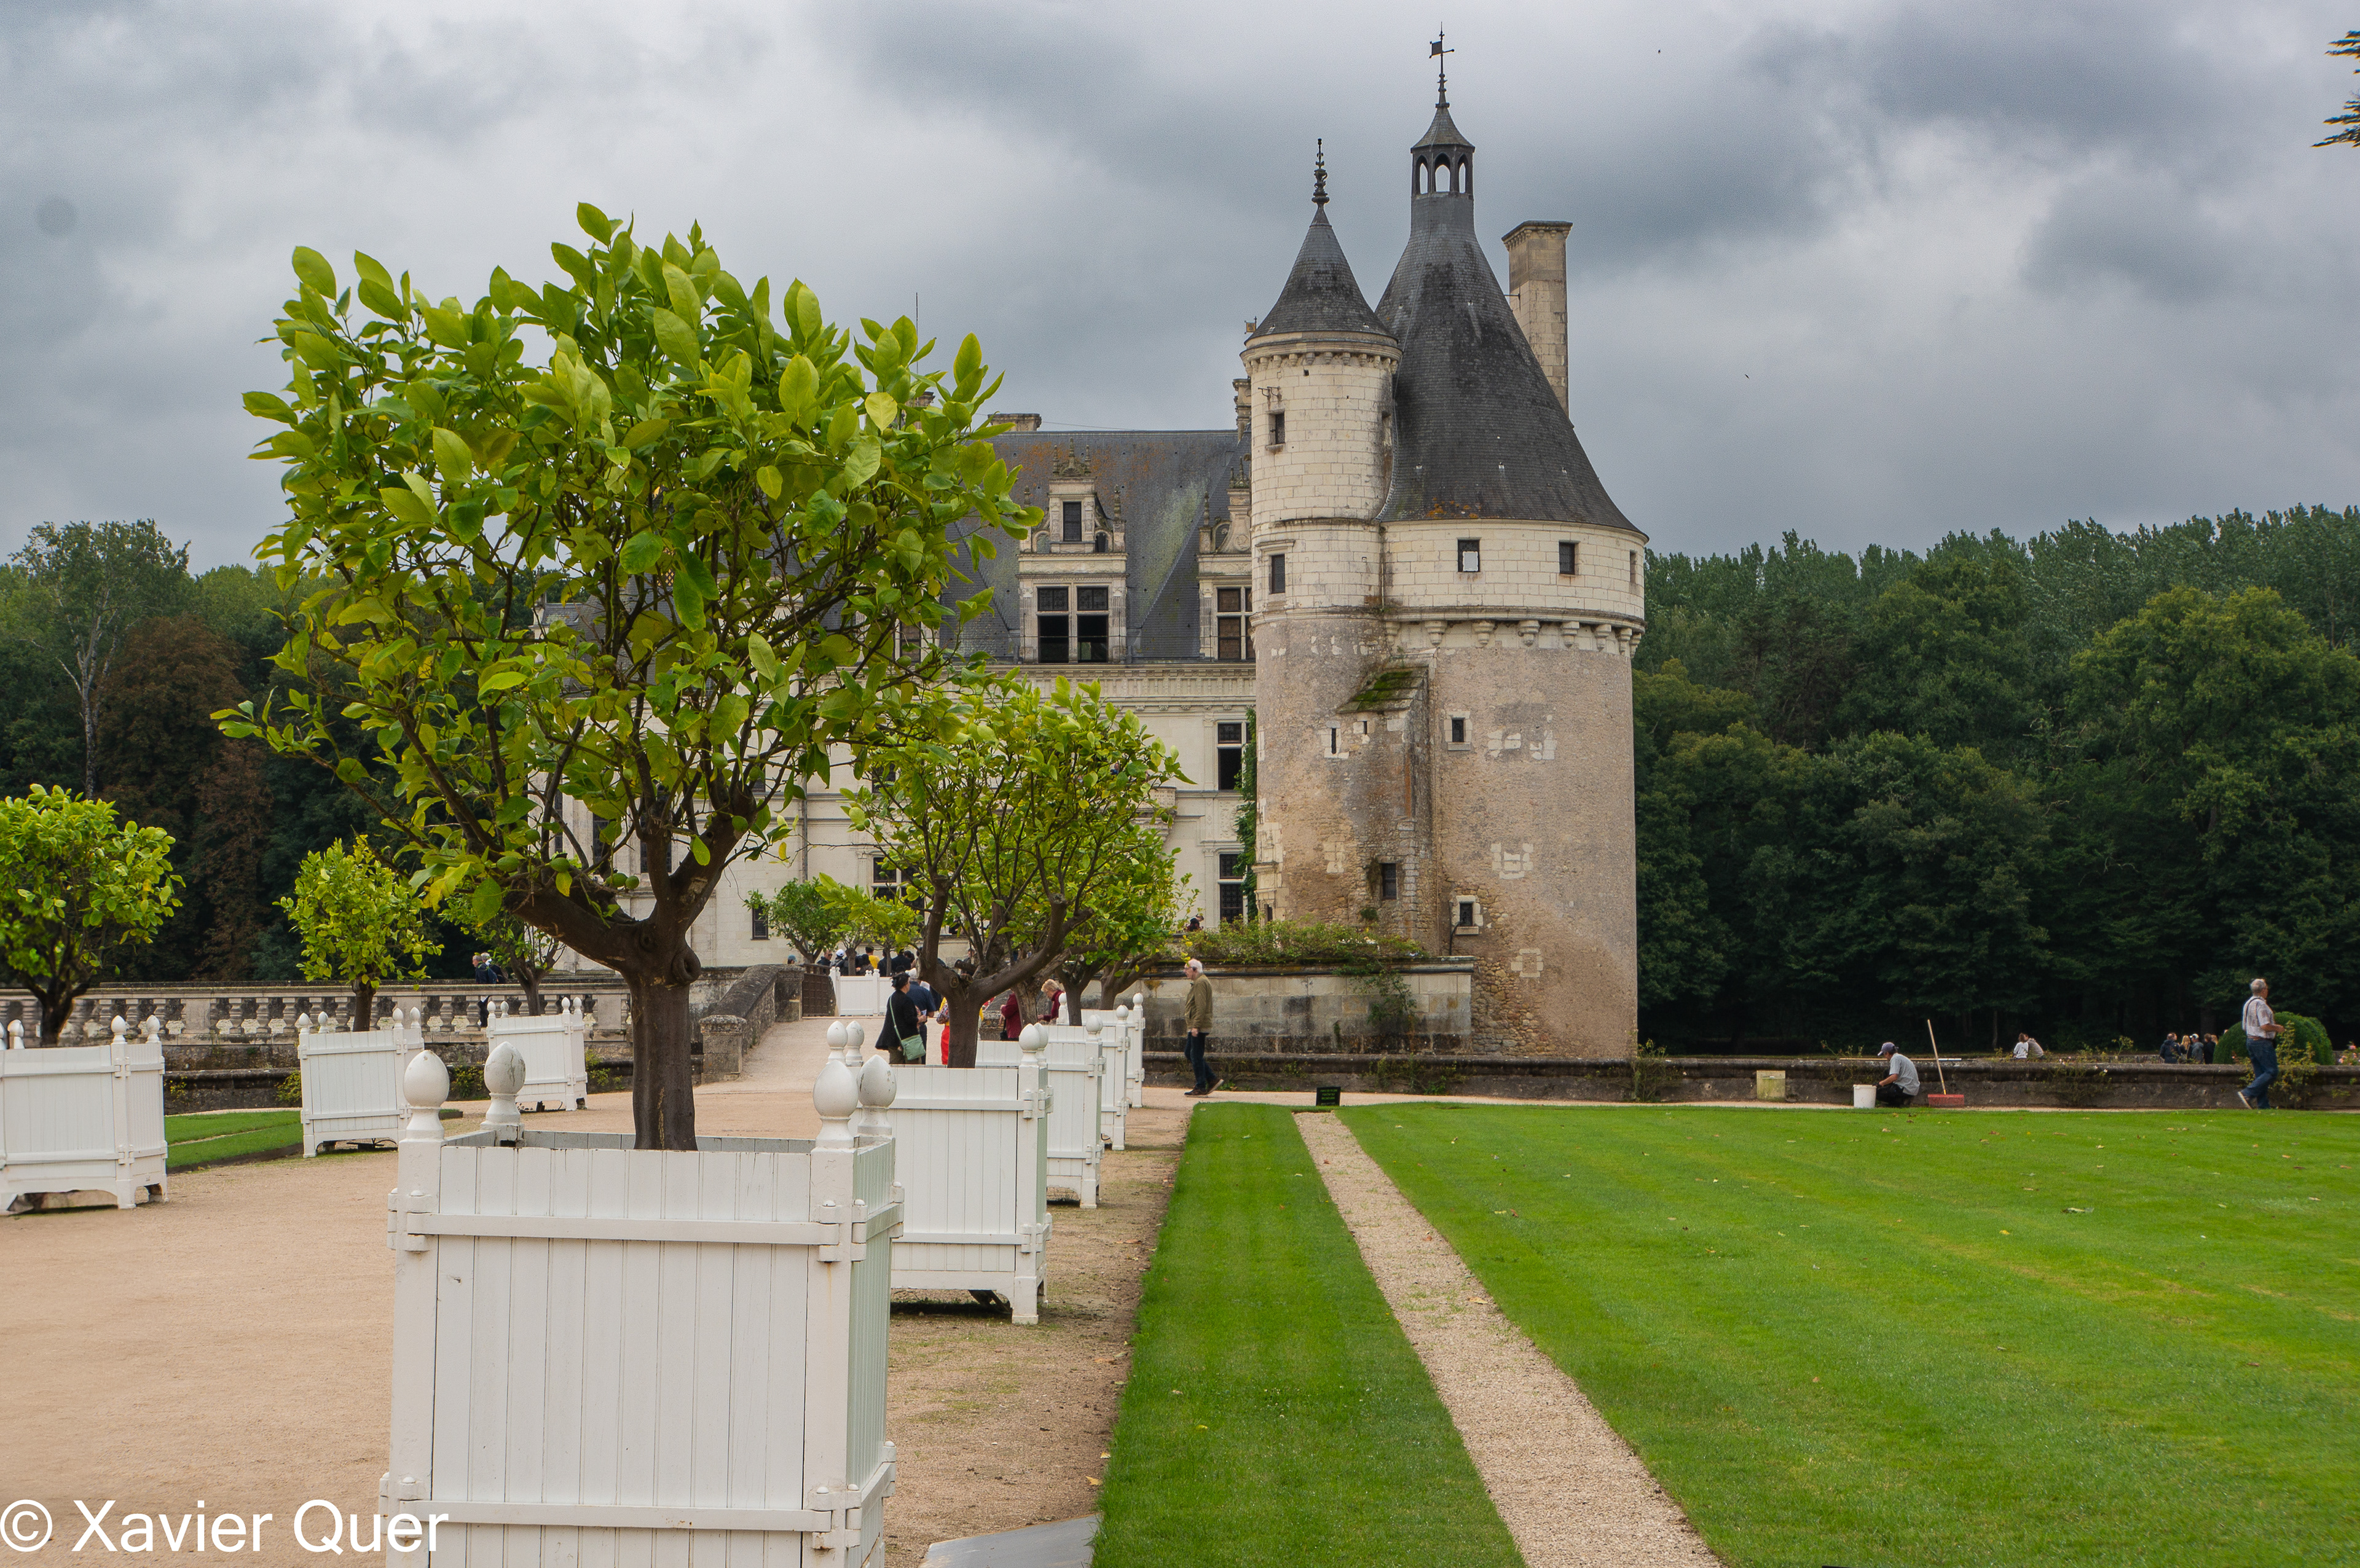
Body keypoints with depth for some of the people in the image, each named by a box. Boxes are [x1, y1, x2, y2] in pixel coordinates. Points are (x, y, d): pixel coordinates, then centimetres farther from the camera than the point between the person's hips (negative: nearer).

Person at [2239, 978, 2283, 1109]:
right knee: (2271, 1071, -7)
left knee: (2260, 1074, 10)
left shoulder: (2248, 1003, 14)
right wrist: (2278, 1028, -5)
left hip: (2250, 1040, 10)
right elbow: (2265, 1026, -23)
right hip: (2262, 1042, -10)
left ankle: (2263, 1105, 7)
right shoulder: (2261, 1004, -16)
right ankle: (2247, 1094, -17)